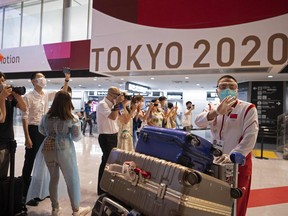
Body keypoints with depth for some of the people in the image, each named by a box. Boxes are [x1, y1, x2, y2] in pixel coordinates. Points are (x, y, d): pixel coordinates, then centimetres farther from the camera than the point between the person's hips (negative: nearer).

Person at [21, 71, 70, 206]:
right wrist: (27, 137, -17)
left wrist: (67, 80, 0)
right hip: (33, 130, -6)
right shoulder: (28, 97, -10)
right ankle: (25, 194, 19)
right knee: (29, 162, 4)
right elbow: (24, 118, -13)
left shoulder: (47, 95, 7)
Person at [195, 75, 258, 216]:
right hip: (216, 161, 4)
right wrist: (216, 112, -35)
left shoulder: (248, 108, -7)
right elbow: (199, 122, -16)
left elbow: (250, 137, -18)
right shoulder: (213, 109, 4)